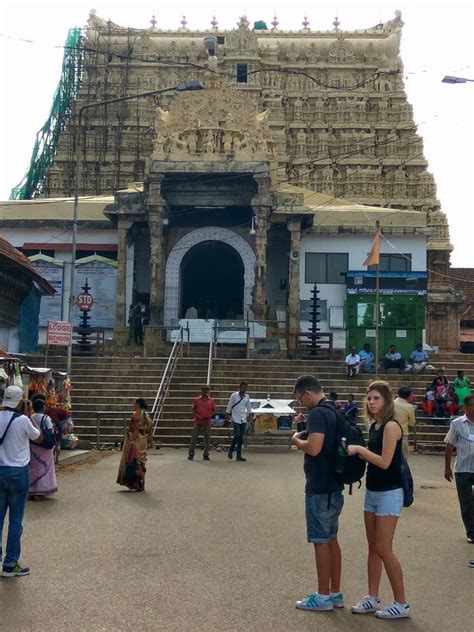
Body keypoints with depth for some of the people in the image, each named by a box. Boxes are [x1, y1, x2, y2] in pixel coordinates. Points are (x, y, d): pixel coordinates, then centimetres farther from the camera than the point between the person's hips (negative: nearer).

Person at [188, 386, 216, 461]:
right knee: (194, 437, 0)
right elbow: (193, 409, 5)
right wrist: (197, 415, -10)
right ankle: (191, 454, 8)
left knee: (207, 439, 5)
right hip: (198, 422, -1)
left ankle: (206, 455, 15)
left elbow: (213, 410, 9)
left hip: (207, 422, 1)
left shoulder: (211, 400, 5)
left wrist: (210, 415, -8)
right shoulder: (197, 400, 3)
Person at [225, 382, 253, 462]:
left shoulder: (247, 397, 8)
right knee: (237, 435, -13)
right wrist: (227, 414, -1)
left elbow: (248, 407, 19)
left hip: (243, 420, 4)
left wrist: (250, 414, 8)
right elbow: (229, 406, 1)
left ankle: (239, 456, 7)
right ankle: (231, 450, 11)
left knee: (241, 437, 3)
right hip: (235, 419, -4)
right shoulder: (234, 395, -3)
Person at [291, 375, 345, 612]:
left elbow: (313, 448, -27)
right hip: (334, 485, 10)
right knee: (331, 539, 15)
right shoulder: (333, 411, 12)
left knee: (320, 540, 0)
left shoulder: (317, 413, -18)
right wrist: (305, 438, 13)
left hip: (319, 488, -10)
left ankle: (323, 596, 8)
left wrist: (297, 440, -10)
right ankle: (335, 593, 22)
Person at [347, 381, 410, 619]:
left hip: (389, 494, -8)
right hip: (372, 492, 8)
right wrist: (357, 452, -4)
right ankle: (373, 598, 21)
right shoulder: (374, 426, 9)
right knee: (373, 547, 12)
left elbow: (384, 462, -21)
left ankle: (401, 603, 8)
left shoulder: (391, 426, -16)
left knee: (383, 549, -4)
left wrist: (359, 449, -16)